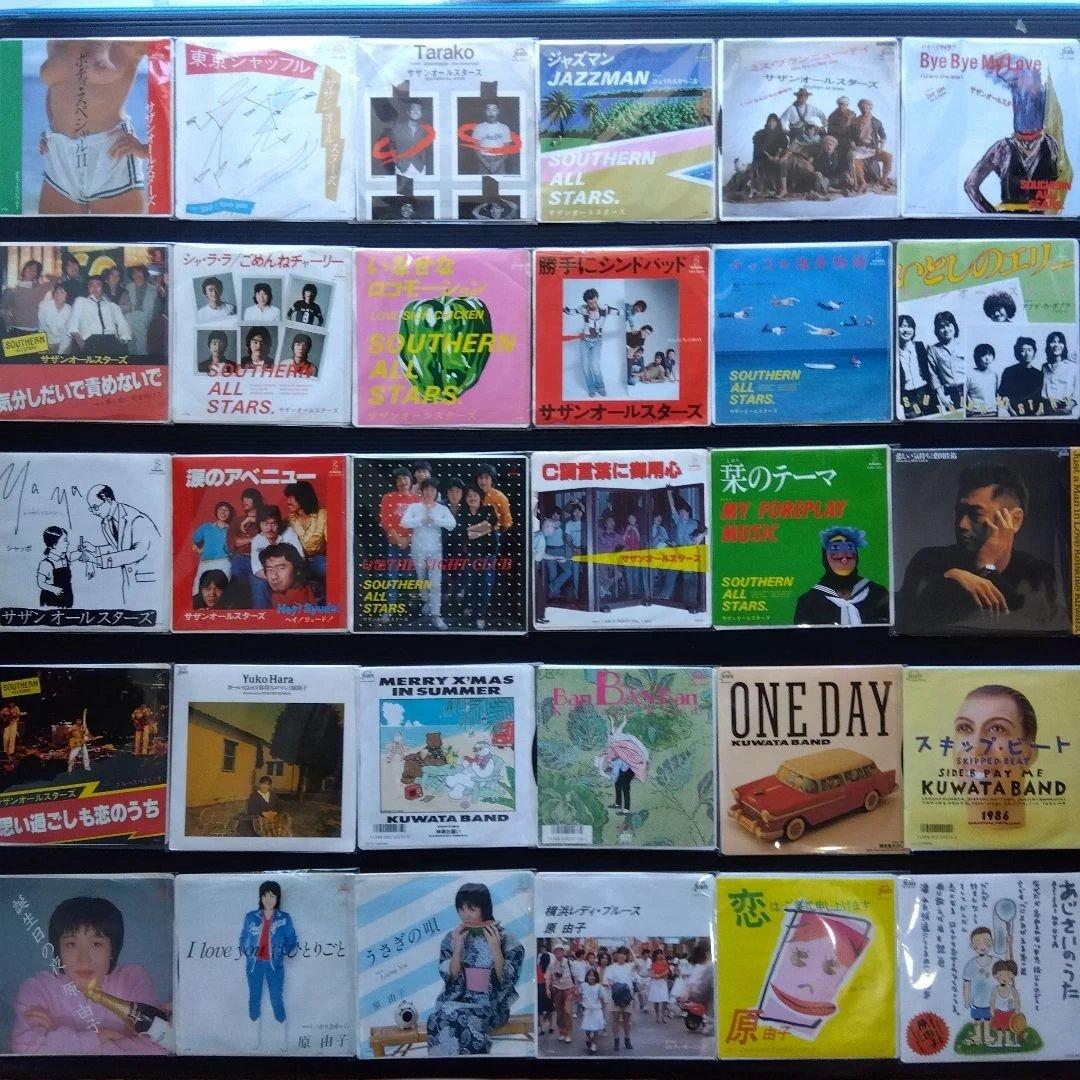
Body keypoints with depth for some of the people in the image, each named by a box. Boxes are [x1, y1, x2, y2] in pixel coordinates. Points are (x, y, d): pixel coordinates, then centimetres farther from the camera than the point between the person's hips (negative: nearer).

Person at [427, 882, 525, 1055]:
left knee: (453, 1018, -31)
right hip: (458, 999, 3)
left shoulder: (504, 938, -5)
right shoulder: (452, 938, 4)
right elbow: (450, 978, -2)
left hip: (490, 1003, -3)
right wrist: (458, 947, -14)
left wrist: (495, 949, -20)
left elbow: (506, 981, -8)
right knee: (440, 1017, -31)